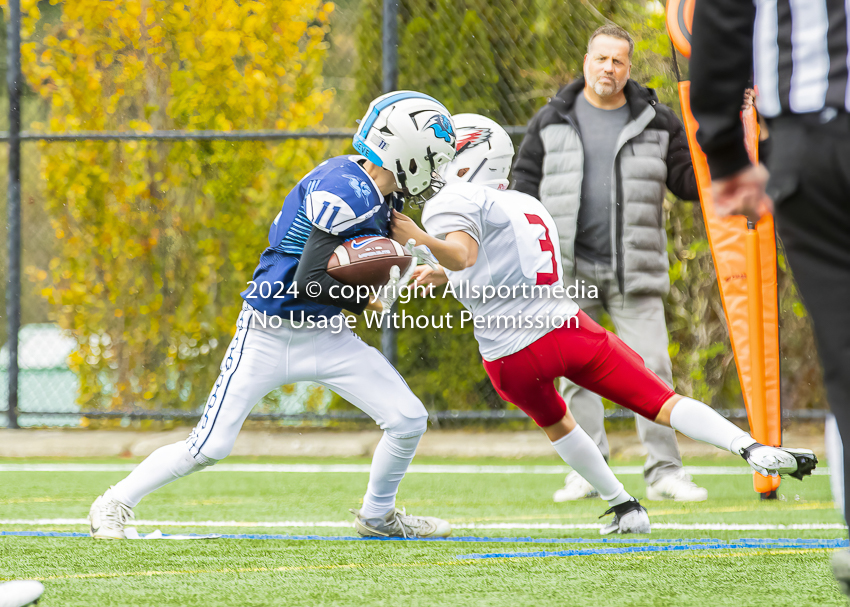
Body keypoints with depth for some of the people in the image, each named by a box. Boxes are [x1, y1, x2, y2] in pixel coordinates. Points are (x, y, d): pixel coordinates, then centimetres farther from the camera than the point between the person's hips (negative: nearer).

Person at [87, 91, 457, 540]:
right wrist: (367, 301, -16)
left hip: (325, 335, 8)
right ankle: (116, 504, 15)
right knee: (210, 448, -6)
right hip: (269, 335, -8)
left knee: (408, 421, -1)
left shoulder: (380, 196, 3)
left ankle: (376, 516, 22)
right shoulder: (344, 191, -25)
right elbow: (309, 281, -28)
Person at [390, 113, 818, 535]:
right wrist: (443, 275, 37)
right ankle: (751, 448, -21)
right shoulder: (527, 205, 24)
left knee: (554, 423, 27)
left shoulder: (453, 203, -1)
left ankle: (624, 508, 30)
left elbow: (464, 254, -22)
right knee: (664, 404, 0)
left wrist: (424, 241, -36)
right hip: (566, 326, 4)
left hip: (510, 354, -4)